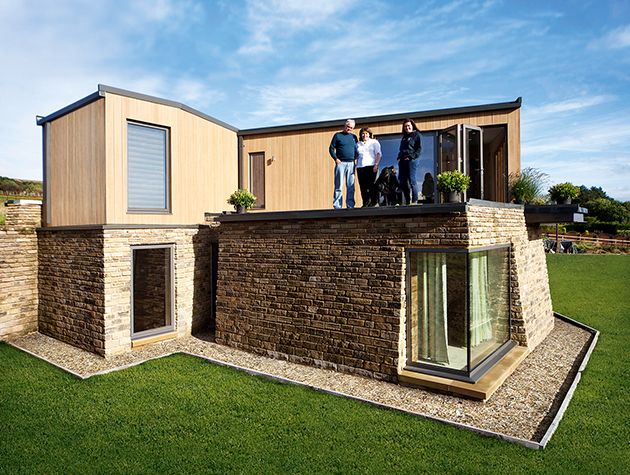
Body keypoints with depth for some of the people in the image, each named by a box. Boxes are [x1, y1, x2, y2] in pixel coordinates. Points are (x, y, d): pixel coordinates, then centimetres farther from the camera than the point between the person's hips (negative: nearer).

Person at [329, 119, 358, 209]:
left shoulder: (354, 137, 18)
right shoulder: (338, 135, 6)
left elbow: (357, 149, 23)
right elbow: (331, 148, 3)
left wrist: (355, 158, 5)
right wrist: (336, 159, -9)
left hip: (351, 164, 4)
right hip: (341, 163, -4)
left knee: (351, 186, 3)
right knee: (338, 186, -4)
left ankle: (350, 205, 8)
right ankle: (337, 205, -3)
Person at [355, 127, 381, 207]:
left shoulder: (374, 142, 10)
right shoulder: (358, 144, 21)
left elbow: (378, 154, 2)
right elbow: (356, 155, 23)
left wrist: (376, 164, -10)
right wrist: (356, 165, 10)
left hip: (370, 166, -4)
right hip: (360, 167, 4)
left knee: (371, 185, -8)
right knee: (363, 186, -3)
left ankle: (374, 202, -3)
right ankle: (365, 203, 0)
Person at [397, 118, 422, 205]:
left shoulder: (417, 135, 6)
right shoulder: (404, 137, 26)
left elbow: (419, 149, -4)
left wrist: (411, 157, -15)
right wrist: (399, 157, 10)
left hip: (412, 160, -7)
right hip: (402, 161, 7)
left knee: (412, 180, -12)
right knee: (402, 181, 1)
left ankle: (415, 201, -9)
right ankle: (407, 201, 7)